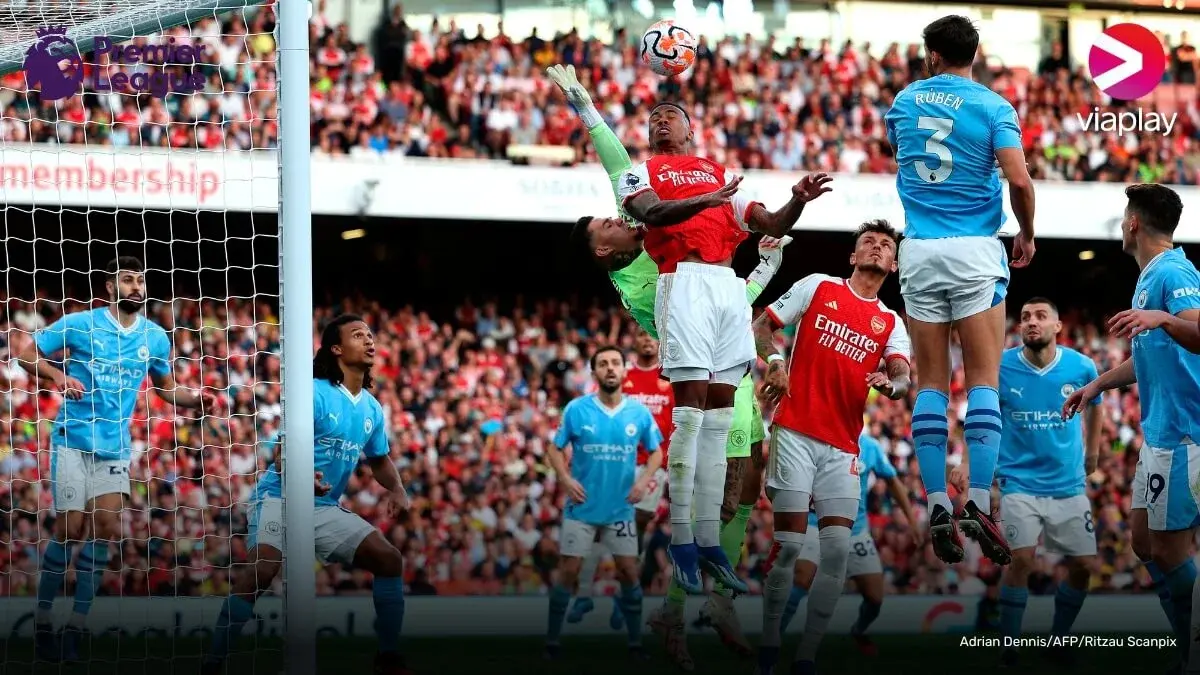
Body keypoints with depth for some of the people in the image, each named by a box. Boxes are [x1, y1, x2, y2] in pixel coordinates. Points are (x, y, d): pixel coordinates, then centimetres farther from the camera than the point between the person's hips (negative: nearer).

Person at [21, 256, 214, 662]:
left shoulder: (155, 337, 5)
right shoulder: (79, 324, -6)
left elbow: (166, 388, 18)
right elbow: (27, 355, -1)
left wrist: (196, 400, -2)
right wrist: (58, 376, -19)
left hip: (115, 447, 4)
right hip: (73, 440, -4)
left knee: (107, 530, -4)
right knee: (71, 528, -7)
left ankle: (77, 625, 4)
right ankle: (43, 620, 6)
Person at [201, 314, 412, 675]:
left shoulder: (372, 409, 9)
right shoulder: (313, 392, -13)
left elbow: (380, 459, 25)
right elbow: (283, 453, -18)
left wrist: (397, 491, 4)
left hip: (327, 509, 7)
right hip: (281, 499, -7)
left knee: (389, 559, 0)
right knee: (260, 572, -27)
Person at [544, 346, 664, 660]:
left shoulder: (639, 413, -1)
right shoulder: (576, 409, -7)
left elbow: (656, 452, 10)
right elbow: (555, 449, 1)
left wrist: (644, 480, -8)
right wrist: (565, 478, -16)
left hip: (620, 510, 2)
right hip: (581, 508, -2)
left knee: (629, 573, 3)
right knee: (568, 572, -1)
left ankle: (635, 642, 14)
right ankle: (552, 641, 9)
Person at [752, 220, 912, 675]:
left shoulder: (890, 324, 14)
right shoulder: (818, 287, 8)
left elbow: (903, 377, -2)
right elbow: (763, 325, 9)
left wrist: (891, 384, -26)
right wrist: (774, 360, -11)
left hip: (843, 446, 4)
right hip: (796, 431, -3)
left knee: (837, 548, -6)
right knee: (788, 542, -9)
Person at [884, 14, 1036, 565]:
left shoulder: (903, 102, 9)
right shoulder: (992, 106, -3)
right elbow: (1018, 179, -13)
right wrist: (1027, 235, 3)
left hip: (920, 251, 3)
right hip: (975, 250, -3)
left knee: (932, 384, 6)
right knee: (983, 381, -1)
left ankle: (937, 506, -2)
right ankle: (979, 502, -14)